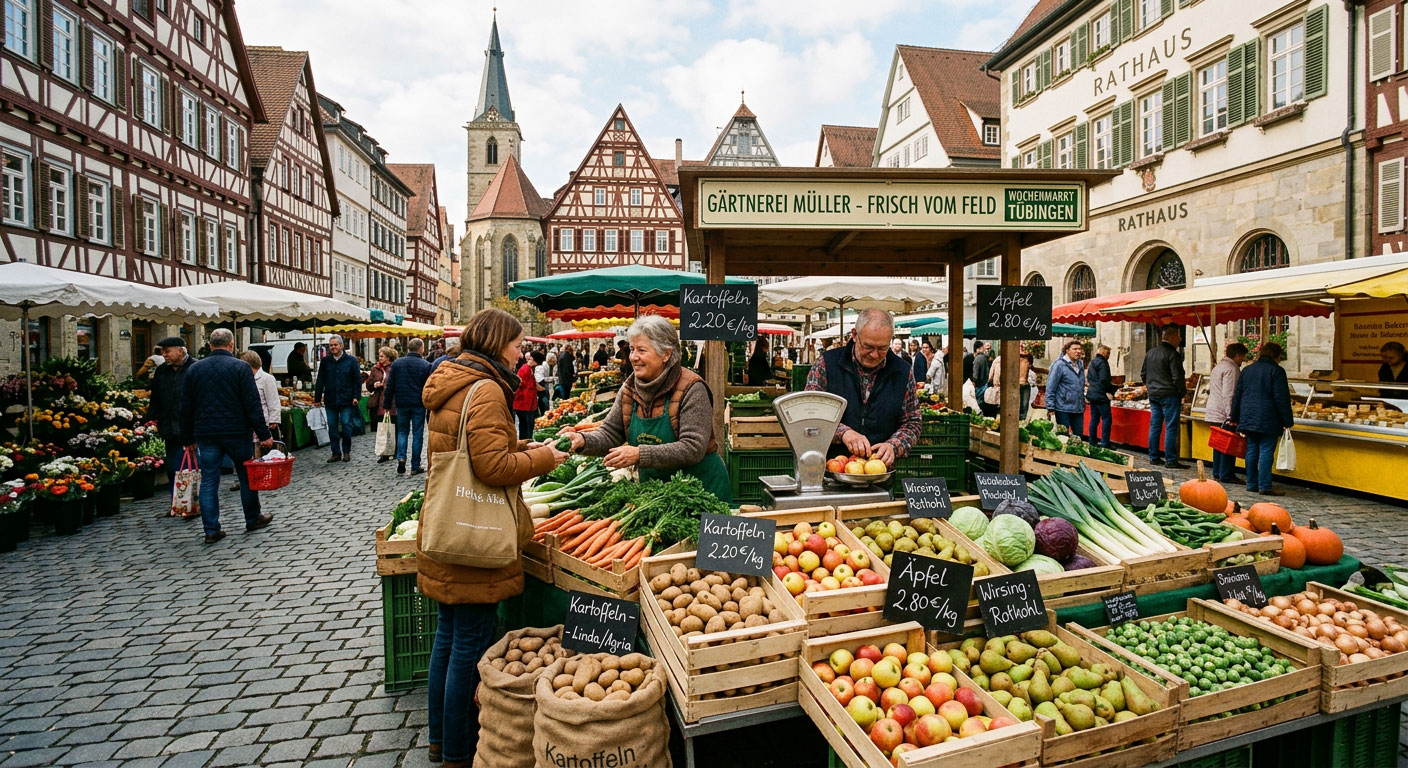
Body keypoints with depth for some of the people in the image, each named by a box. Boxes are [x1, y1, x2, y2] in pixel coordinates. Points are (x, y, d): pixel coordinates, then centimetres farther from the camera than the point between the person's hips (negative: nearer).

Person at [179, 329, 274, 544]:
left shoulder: (194, 369, 7)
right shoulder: (240, 367, -7)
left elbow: (186, 407, 11)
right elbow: (253, 405, -11)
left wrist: (189, 438, 18)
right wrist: (264, 434, -8)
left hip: (206, 435, 4)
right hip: (236, 432, -3)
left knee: (208, 481, 6)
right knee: (247, 476, 11)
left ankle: (211, 530, 8)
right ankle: (253, 519, 23)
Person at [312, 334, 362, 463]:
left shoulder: (351, 360, 0)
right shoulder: (325, 361, 9)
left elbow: (357, 380, 0)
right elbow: (320, 381, 11)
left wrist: (356, 396, -7)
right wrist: (317, 398, 7)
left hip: (347, 401, -3)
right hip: (330, 401, 3)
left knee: (346, 426, -1)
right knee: (332, 428, 6)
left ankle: (346, 452, 14)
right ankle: (336, 453, 15)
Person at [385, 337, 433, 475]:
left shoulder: (396, 364, 2)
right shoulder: (425, 365, -5)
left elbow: (390, 386, 3)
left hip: (401, 404, 2)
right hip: (419, 404, -2)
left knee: (402, 431, 16)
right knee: (417, 434, 5)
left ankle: (401, 457, -5)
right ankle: (415, 466, 8)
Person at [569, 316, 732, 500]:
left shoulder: (691, 389, -20)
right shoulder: (629, 389, -1)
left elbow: (693, 448, -27)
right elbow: (610, 433, 0)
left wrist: (640, 454, -34)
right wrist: (583, 440, -22)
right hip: (652, 487, 5)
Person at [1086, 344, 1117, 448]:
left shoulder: (1092, 362, 16)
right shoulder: (1102, 363, -13)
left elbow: (1088, 378, 23)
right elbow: (1104, 380, -19)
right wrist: (1114, 389, -6)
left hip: (1091, 394, 9)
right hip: (1100, 395, -9)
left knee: (1094, 419, 11)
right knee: (1107, 418, -6)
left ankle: (1093, 442, 14)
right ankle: (1105, 444, -8)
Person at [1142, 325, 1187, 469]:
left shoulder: (1150, 353, 11)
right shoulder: (1173, 354, -13)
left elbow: (1144, 375, 17)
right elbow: (1177, 377, -16)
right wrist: (1183, 392, -4)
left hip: (1153, 395, 7)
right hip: (1169, 395, -7)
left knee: (1154, 427, 11)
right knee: (1171, 428, -3)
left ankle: (1153, 457, 17)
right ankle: (1170, 461, 0)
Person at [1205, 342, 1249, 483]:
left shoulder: (1219, 366, 17)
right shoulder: (1231, 369, -14)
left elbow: (1210, 388, 24)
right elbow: (1228, 395, -20)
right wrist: (1231, 416, -22)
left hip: (1213, 413, 10)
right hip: (1224, 414, -10)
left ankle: (1217, 473, 19)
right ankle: (1226, 475, 1)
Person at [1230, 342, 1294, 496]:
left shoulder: (1247, 370, 12)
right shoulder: (1276, 371, -6)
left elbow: (1237, 395, 15)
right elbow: (1282, 398, -10)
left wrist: (1235, 417, 21)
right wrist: (1288, 421, -5)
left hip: (1248, 418, 6)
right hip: (1267, 420, -6)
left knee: (1251, 450, 10)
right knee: (1266, 451, -4)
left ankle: (1251, 484, 13)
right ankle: (1264, 486, -4)